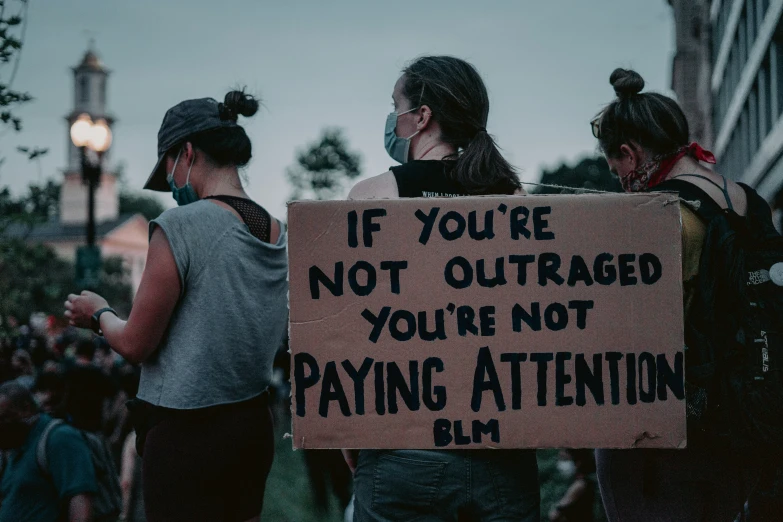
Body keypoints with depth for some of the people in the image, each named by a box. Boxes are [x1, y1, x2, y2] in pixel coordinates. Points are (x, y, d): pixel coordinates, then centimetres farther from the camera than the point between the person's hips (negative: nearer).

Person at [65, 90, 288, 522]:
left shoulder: (180, 225, -15)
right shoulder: (279, 235, 5)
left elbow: (135, 345, -11)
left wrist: (98, 313, 9)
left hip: (187, 434, -7)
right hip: (254, 425, 7)